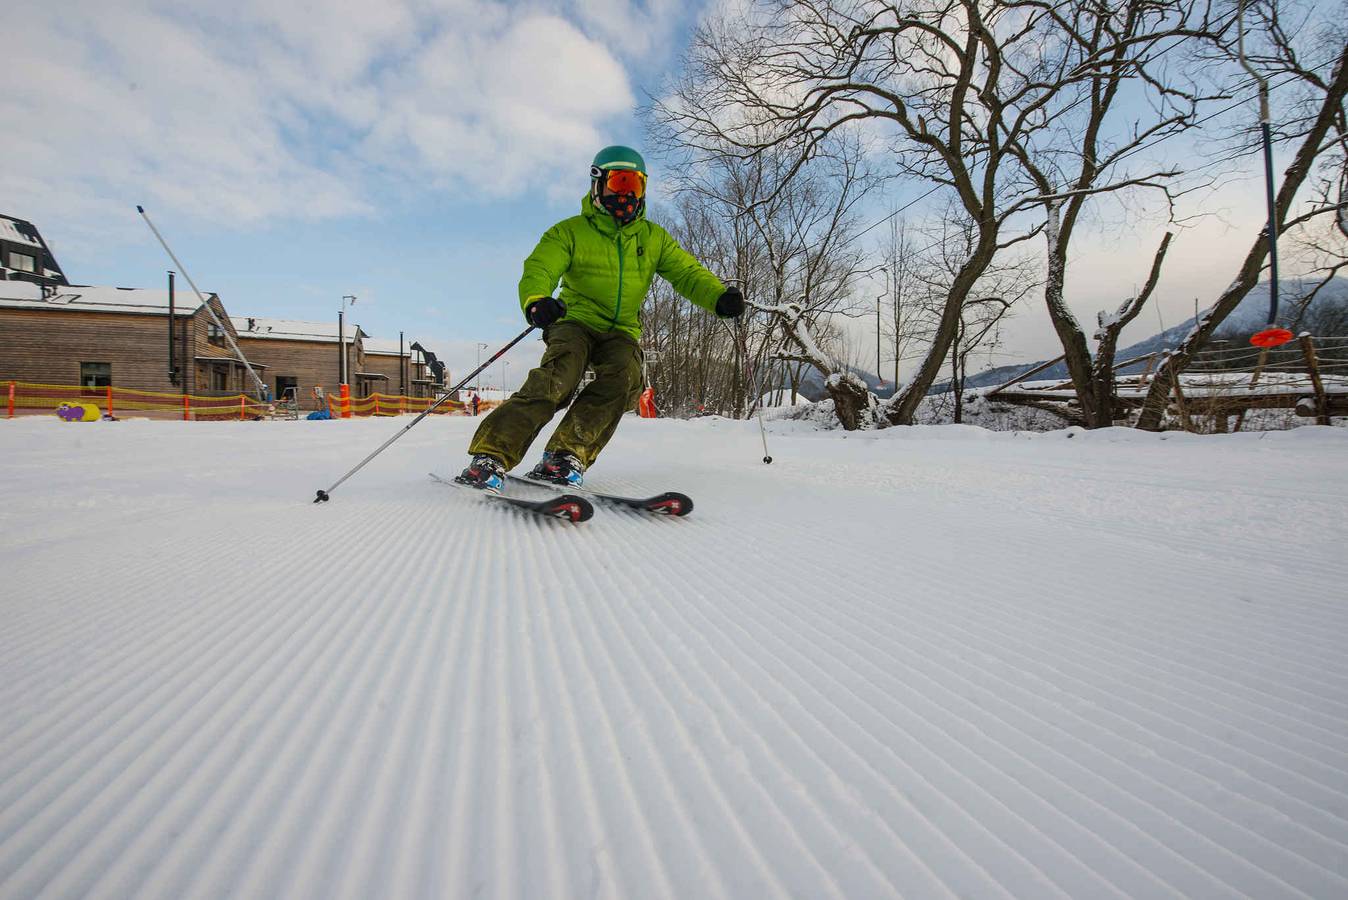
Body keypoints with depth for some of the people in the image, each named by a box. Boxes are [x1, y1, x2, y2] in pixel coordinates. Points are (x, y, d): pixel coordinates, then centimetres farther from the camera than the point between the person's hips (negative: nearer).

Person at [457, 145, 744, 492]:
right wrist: (535, 301, -37)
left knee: (624, 376, -29)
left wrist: (719, 297, -19)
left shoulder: (654, 238, 11)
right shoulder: (571, 231, 2)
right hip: (576, 321, -2)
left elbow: (687, 272, 3)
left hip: (621, 331, 3)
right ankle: (491, 454, -28)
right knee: (557, 380, -30)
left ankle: (566, 456, -29)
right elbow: (539, 269, -11)